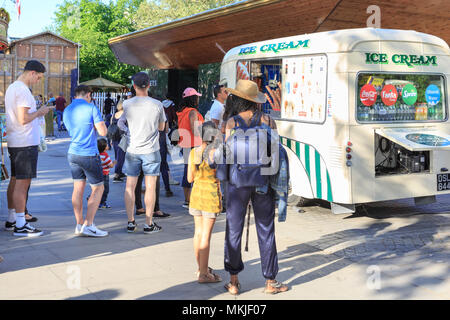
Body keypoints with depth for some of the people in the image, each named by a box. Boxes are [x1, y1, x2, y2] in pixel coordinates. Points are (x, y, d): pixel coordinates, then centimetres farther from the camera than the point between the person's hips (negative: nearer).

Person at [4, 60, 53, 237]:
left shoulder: (11, 88, 16)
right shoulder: (23, 90, -15)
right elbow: (23, 119, -22)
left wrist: (37, 113, 16)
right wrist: (39, 112, -8)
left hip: (14, 143, 10)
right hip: (26, 143, -10)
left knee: (14, 181, 15)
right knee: (22, 183, -6)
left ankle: (11, 220, 23)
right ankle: (20, 225, -2)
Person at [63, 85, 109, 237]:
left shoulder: (67, 111, 10)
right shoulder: (91, 108, -11)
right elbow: (103, 132, -12)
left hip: (73, 153, 7)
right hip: (89, 155, -6)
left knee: (78, 189, 10)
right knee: (98, 188, 3)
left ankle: (79, 225, 11)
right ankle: (88, 225, -3)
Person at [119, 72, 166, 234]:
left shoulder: (127, 104, -5)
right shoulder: (157, 105, -6)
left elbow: (120, 124, 10)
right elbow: (161, 127, 5)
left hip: (132, 150, 1)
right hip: (151, 150, -1)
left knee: (130, 186, 10)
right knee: (150, 186, 4)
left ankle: (131, 222, 14)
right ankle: (149, 224, 7)